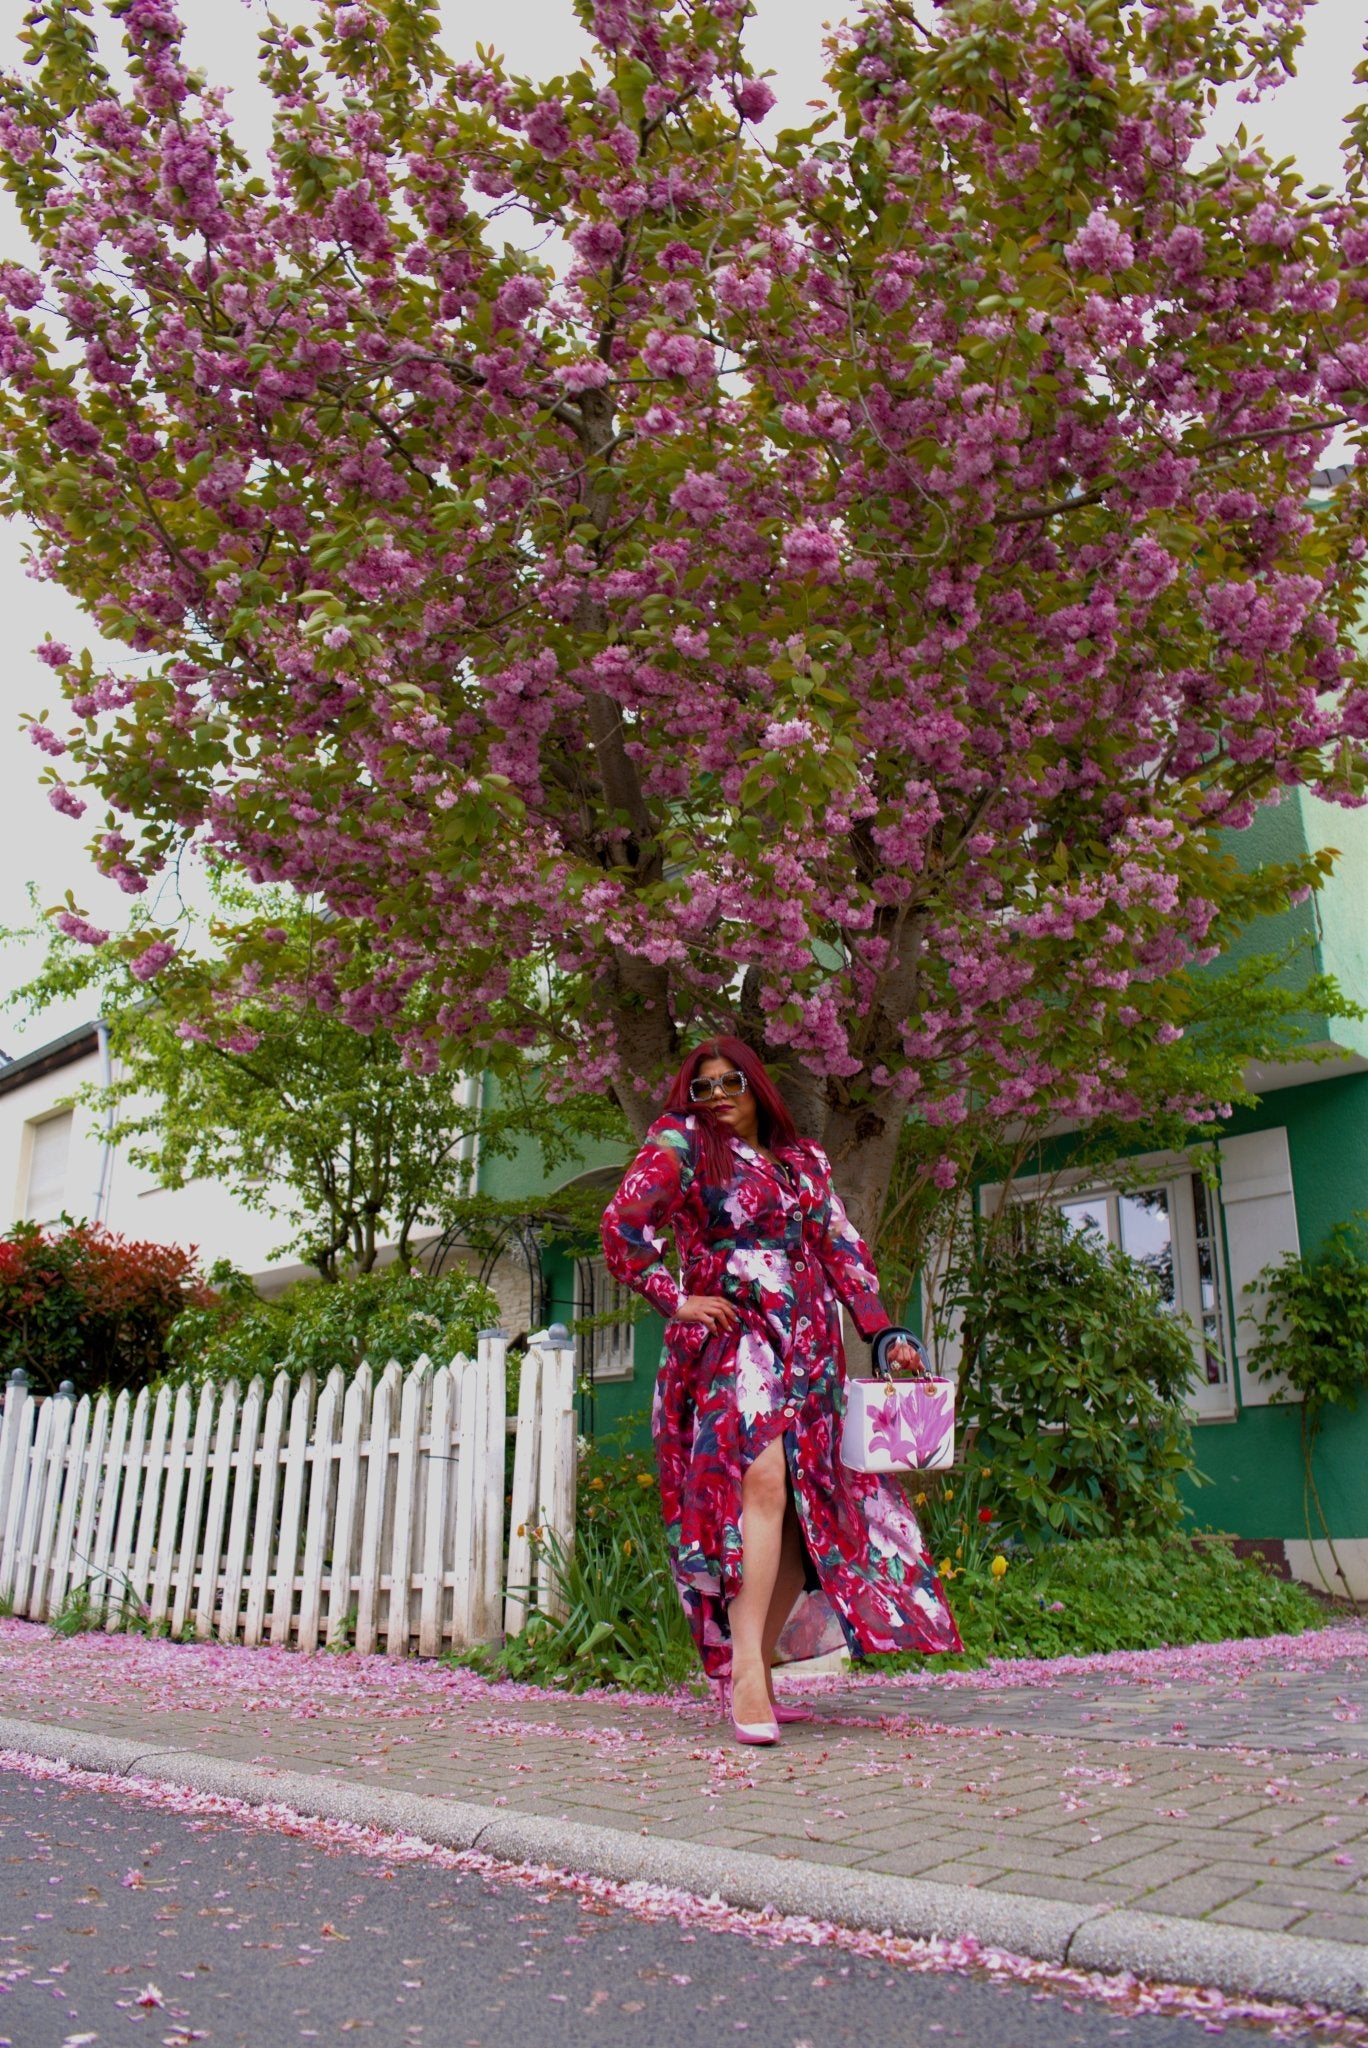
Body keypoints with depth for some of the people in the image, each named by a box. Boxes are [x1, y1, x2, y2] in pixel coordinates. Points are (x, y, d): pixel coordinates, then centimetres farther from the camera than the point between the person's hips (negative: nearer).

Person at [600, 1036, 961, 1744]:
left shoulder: (804, 1160, 20)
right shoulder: (681, 1143, 5)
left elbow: (841, 1249, 17)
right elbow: (622, 1224, -5)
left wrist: (885, 1331, 9)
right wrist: (676, 1299, -8)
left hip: (808, 1352, 6)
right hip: (732, 1336, -6)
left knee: (811, 1509, 2)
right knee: (763, 1480, -25)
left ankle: (755, 1672, 13)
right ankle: (745, 1669, -24)